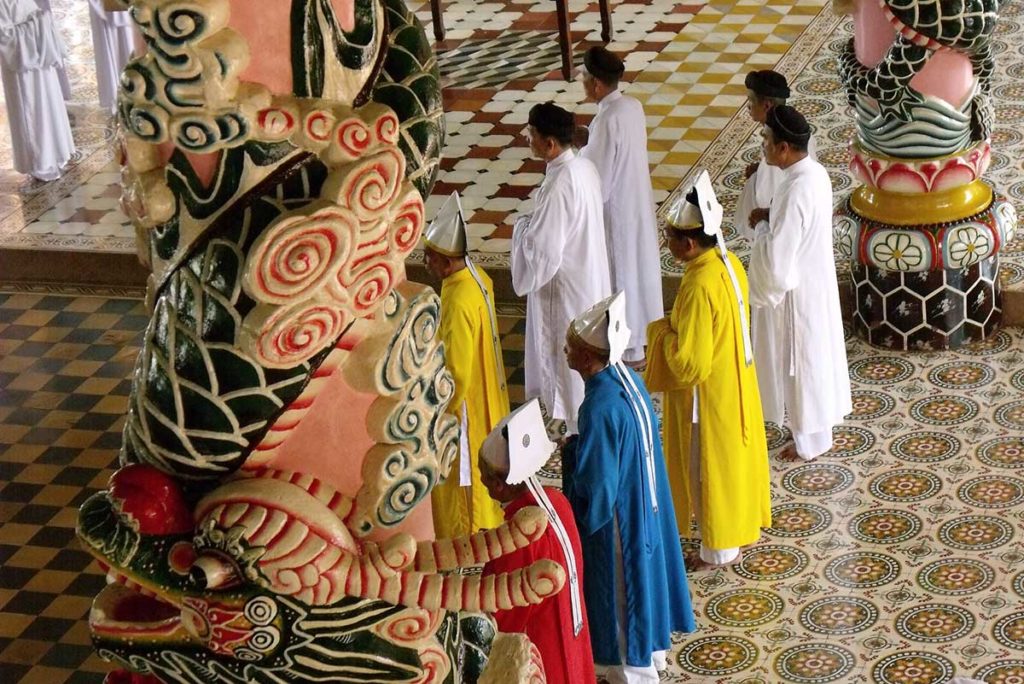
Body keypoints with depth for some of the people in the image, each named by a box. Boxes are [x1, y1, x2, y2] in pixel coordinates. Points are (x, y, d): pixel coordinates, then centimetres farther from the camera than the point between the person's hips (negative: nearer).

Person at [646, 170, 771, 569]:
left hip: (709, 396, -9)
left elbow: (690, 363, -29)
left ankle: (720, 548, 25)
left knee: (711, 466, 9)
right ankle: (746, 523, 42)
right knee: (735, 455, 24)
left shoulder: (699, 287, -32)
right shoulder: (729, 264, -5)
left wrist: (662, 331, -15)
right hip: (735, 383, 9)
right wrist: (678, 325, 7)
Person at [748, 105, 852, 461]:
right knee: (818, 353, 23)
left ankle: (811, 440, 23)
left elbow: (777, 256, -29)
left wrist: (762, 228, -12)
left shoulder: (795, 192, -32)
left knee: (803, 362, 8)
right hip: (815, 279, 9)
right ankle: (819, 420, 41)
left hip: (798, 290, -9)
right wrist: (771, 223, 2)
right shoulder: (815, 172, -3)